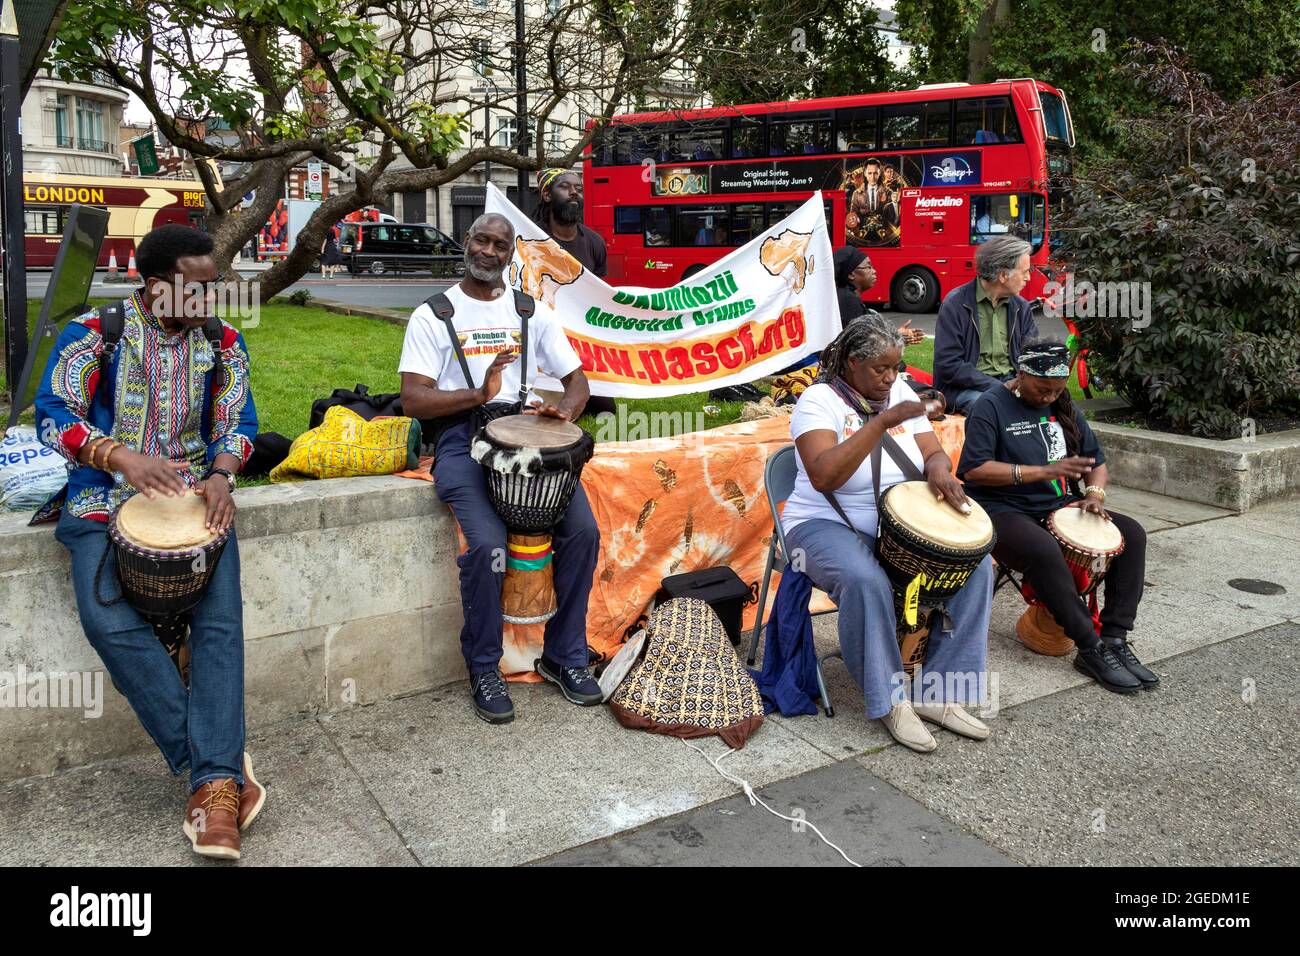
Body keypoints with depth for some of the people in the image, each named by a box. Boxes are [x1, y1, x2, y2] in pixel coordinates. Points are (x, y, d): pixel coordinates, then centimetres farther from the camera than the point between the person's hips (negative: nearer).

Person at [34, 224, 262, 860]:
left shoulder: (223, 343, 6)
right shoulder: (95, 332, -4)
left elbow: (237, 422, 8)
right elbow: (53, 413, -9)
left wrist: (221, 474, -14)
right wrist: (120, 457, -27)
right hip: (104, 498, -1)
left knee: (221, 618, -22)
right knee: (109, 621, -26)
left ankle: (214, 783, -20)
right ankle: (214, 765, -18)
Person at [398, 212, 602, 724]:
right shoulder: (433, 315, 6)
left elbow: (576, 379, 19)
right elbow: (413, 400, -4)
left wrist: (564, 409, -5)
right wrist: (479, 393, -20)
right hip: (461, 438, -3)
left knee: (583, 530, -19)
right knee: (487, 543, -28)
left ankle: (564, 656, 1)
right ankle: (483, 668, -5)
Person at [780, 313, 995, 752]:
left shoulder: (899, 394, 8)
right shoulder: (819, 400, -12)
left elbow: (933, 454, 7)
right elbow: (823, 476, -28)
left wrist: (939, 471, -19)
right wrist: (883, 421, -29)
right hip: (827, 526, -6)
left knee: (977, 564, -13)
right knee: (866, 581, -37)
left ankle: (938, 692, -6)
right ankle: (891, 701, -17)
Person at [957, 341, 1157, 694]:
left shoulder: (1063, 407, 13)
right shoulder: (991, 407, -8)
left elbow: (1096, 461, 18)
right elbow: (974, 469, -20)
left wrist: (1094, 493, -5)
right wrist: (1042, 472, -24)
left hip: (1060, 506, 8)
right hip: (1005, 512, -7)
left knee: (1132, 534, -10)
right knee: (1044, 551, -37)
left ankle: (1116, 639, -11)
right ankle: (1091, 649, -24)